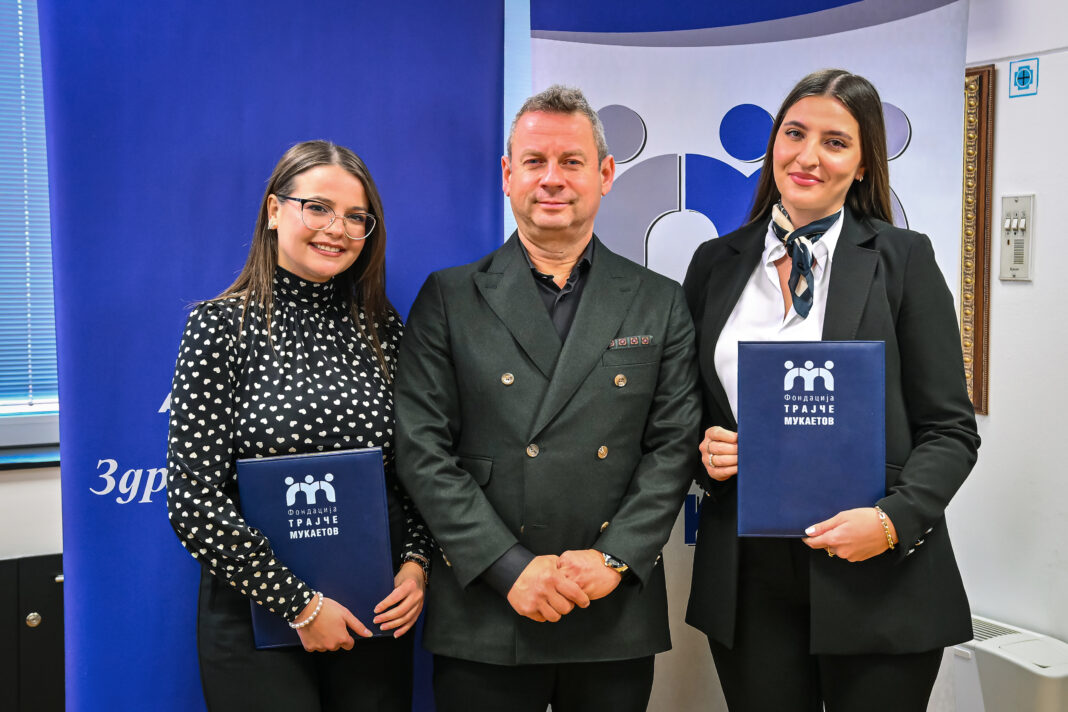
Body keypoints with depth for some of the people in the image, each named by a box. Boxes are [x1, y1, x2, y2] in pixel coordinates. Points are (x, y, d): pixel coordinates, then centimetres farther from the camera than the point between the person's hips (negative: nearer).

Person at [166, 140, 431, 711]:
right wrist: (299, 604, -13)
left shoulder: (381, 326, 4)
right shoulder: (220, 325, -8)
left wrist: (416, 563, -5)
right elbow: (194, 504, -12)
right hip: (258, 616, -4)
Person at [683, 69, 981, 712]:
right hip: (749, 578, 3)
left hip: (878, 581, -2)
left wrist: (893, 520, -17)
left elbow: (950, 429, -2)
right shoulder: (716, 263, 7)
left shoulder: (903, 259, -1)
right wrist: (705, 451, -7)